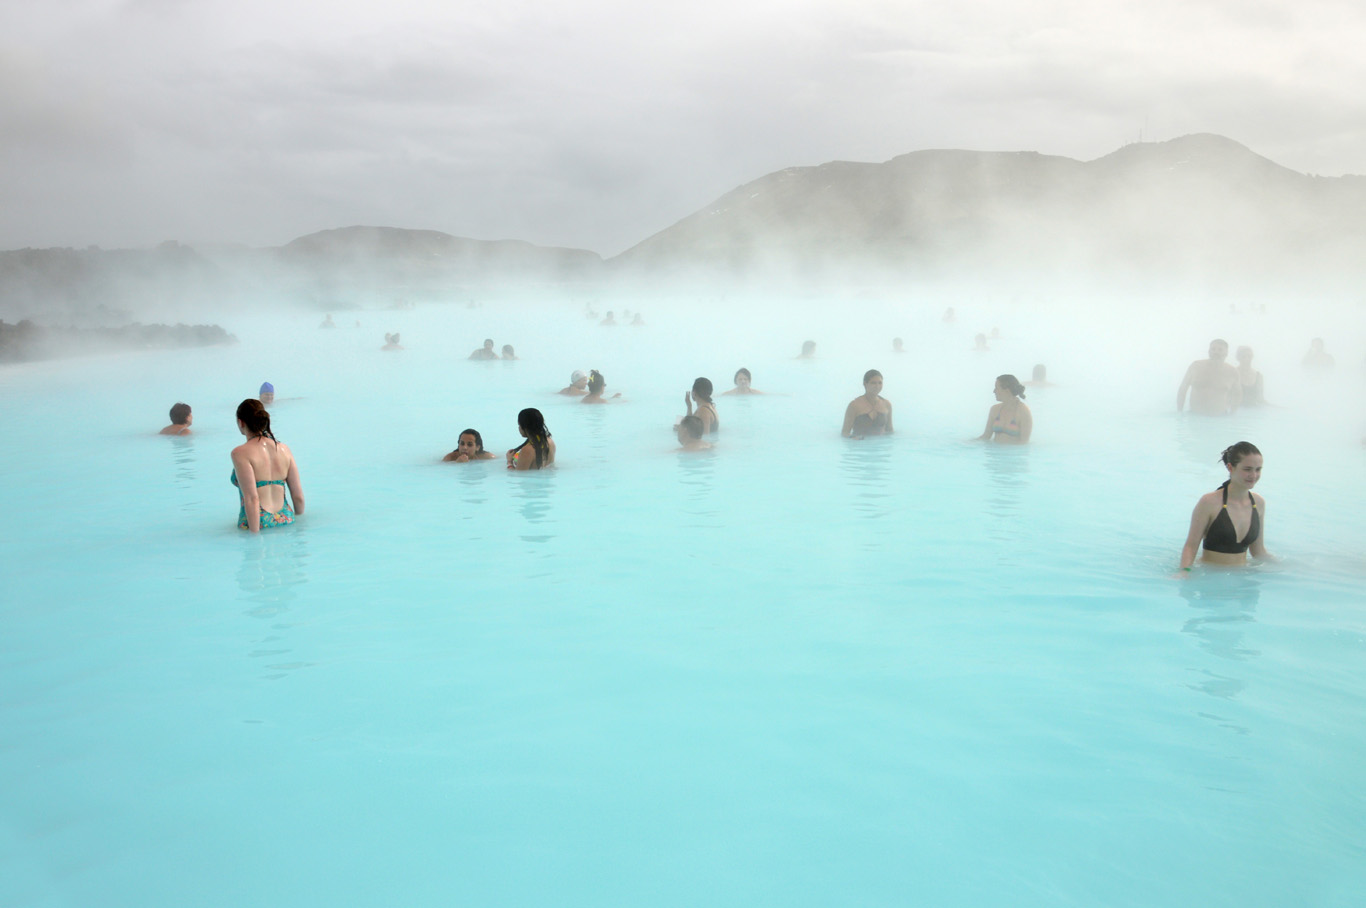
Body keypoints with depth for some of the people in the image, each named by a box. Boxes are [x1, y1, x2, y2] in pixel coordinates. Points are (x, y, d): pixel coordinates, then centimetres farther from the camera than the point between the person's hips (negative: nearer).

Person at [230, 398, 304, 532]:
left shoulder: (241, 453, -7)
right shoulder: (284, 449, 8)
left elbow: (252, 499, -15)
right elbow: (299, 497, 7)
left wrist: (255, 535, -15)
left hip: (259, 526, -5)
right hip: (285, 520, 5)